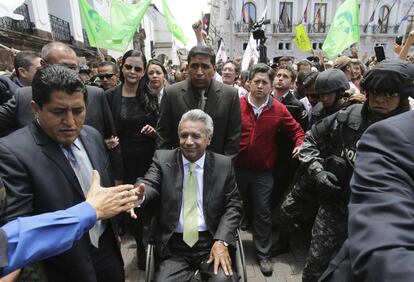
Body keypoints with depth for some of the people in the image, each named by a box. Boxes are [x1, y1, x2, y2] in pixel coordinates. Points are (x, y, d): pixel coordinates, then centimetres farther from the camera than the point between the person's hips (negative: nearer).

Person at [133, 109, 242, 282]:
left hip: (212, 242, 0)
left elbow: (233, 205, 1)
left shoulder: (223, 164, 1)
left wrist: (222, 241, -12)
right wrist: (140, 194, -38)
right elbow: (149, 184, -13)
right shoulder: (163, 158, 1)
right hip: (174, 246, 1)